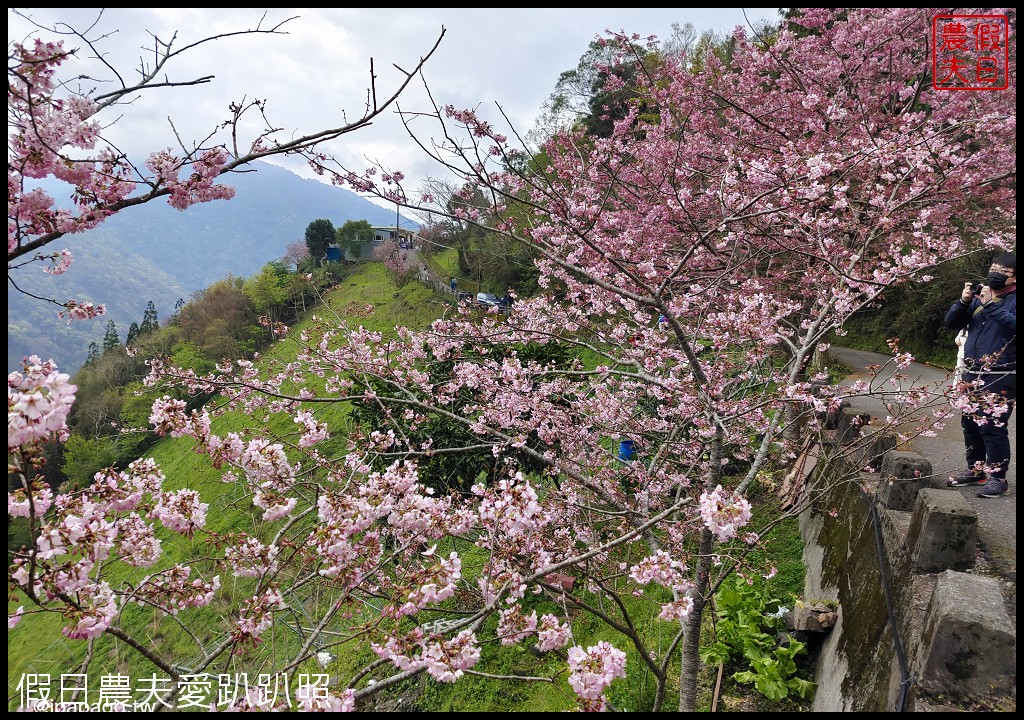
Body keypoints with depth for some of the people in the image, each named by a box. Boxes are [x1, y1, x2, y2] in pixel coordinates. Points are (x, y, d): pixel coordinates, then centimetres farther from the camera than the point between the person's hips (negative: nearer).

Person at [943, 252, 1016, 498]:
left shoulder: (1013, 300, -5)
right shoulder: (979, 298, 13)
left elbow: (1013, 325, -23)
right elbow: (951, 323, 10)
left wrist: (991, 303, -23)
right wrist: (963, 301, -6)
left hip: (1001, 378, -6)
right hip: (972, 374, 7)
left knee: (993, 427, -8)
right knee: (970, 423, 13)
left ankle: (998, 477, 3)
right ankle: (975, 469, 27)